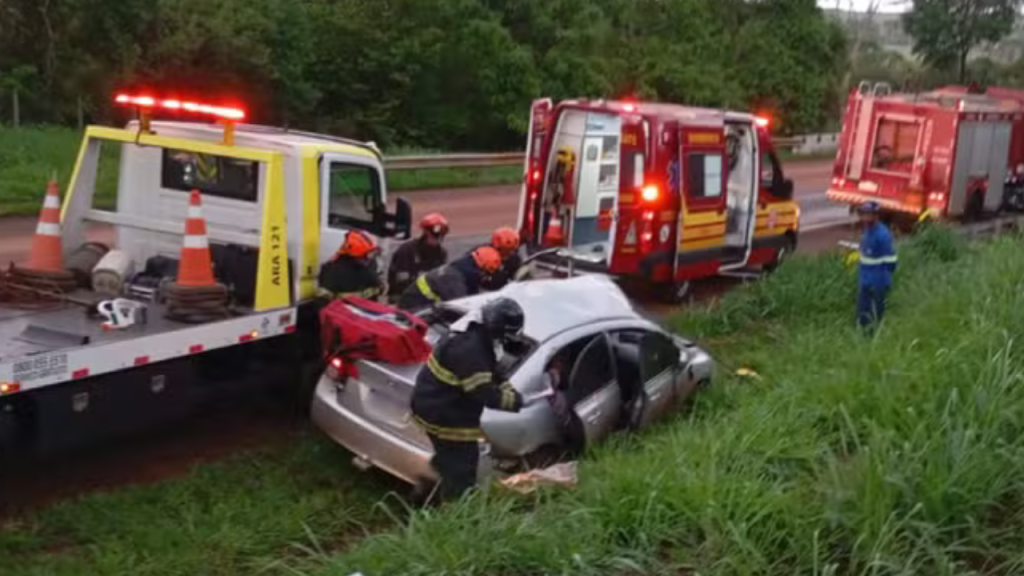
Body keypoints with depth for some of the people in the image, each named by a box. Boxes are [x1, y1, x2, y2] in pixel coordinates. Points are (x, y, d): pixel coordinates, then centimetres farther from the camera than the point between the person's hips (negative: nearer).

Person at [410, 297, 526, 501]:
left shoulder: (477, 336, 4)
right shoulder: (469, 348, -31)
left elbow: (491, 375, 15)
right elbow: (483, 393, -31)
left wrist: (510, 391, 0)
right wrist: (514, 400, -18)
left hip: (442, 409, 11)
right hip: (441, 414, -11)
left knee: (452, 461, 25)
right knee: (461, 469, 1)